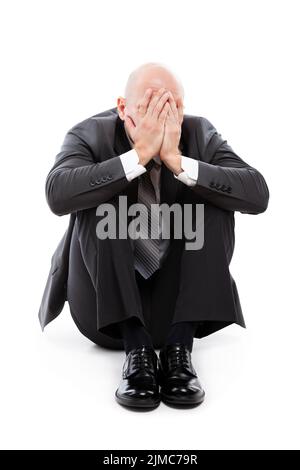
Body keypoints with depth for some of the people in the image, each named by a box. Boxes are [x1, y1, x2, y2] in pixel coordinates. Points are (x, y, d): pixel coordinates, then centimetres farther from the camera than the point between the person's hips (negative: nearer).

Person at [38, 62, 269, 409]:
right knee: (100, 207, -25)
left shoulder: (200, 133, -5)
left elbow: (258, 194, -20)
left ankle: (179, 348, -20)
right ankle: (136, 349, -22)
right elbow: (57, 194, -30)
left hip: (179, 301, 2)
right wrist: (139, 154, -31)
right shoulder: (90, 134, -9)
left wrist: (178, 160, -29)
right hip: (107, 306, -1)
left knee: (214, 204, -19)